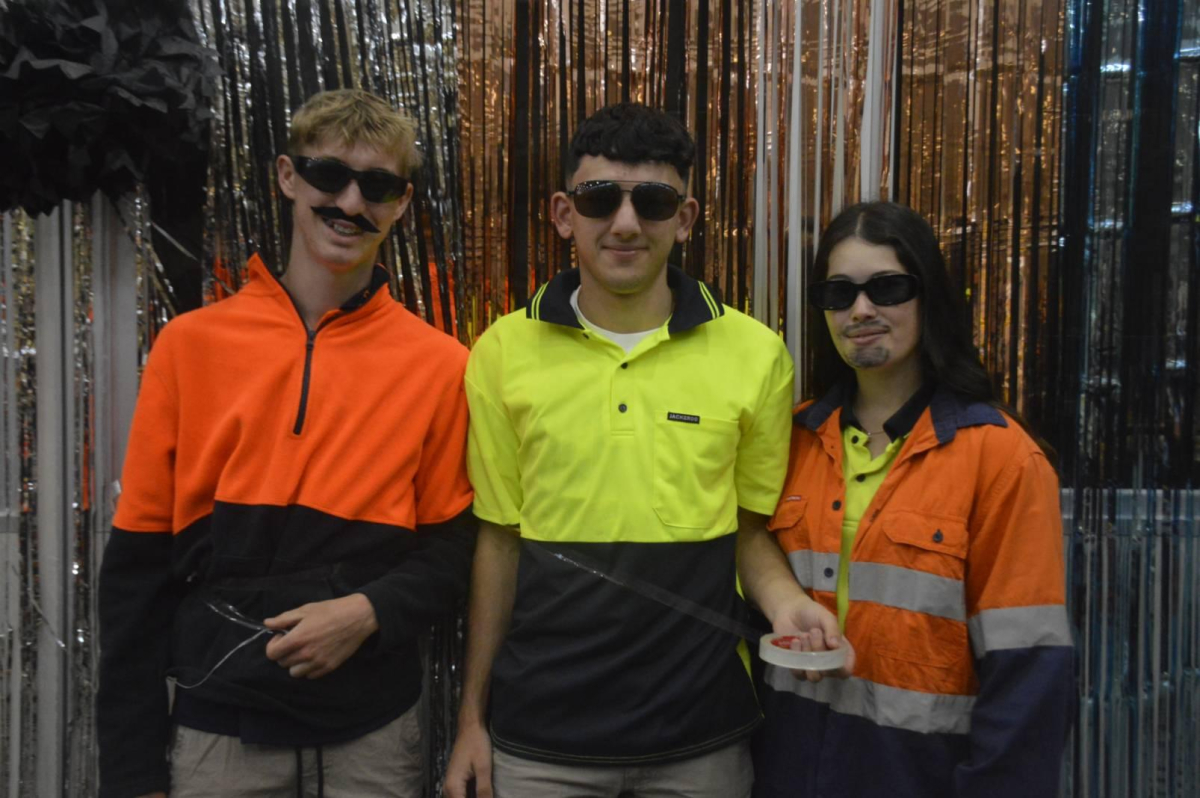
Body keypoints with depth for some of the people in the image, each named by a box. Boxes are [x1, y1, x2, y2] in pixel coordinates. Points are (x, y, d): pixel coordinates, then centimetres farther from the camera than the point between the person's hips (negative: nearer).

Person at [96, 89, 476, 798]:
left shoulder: (439, 364, -3)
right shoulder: (191, 344, -1)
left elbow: (451, 547, 3)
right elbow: (139, 563, 1)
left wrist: (371, 611, -17)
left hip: (374, 735, 0)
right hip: (218, 728, 1)